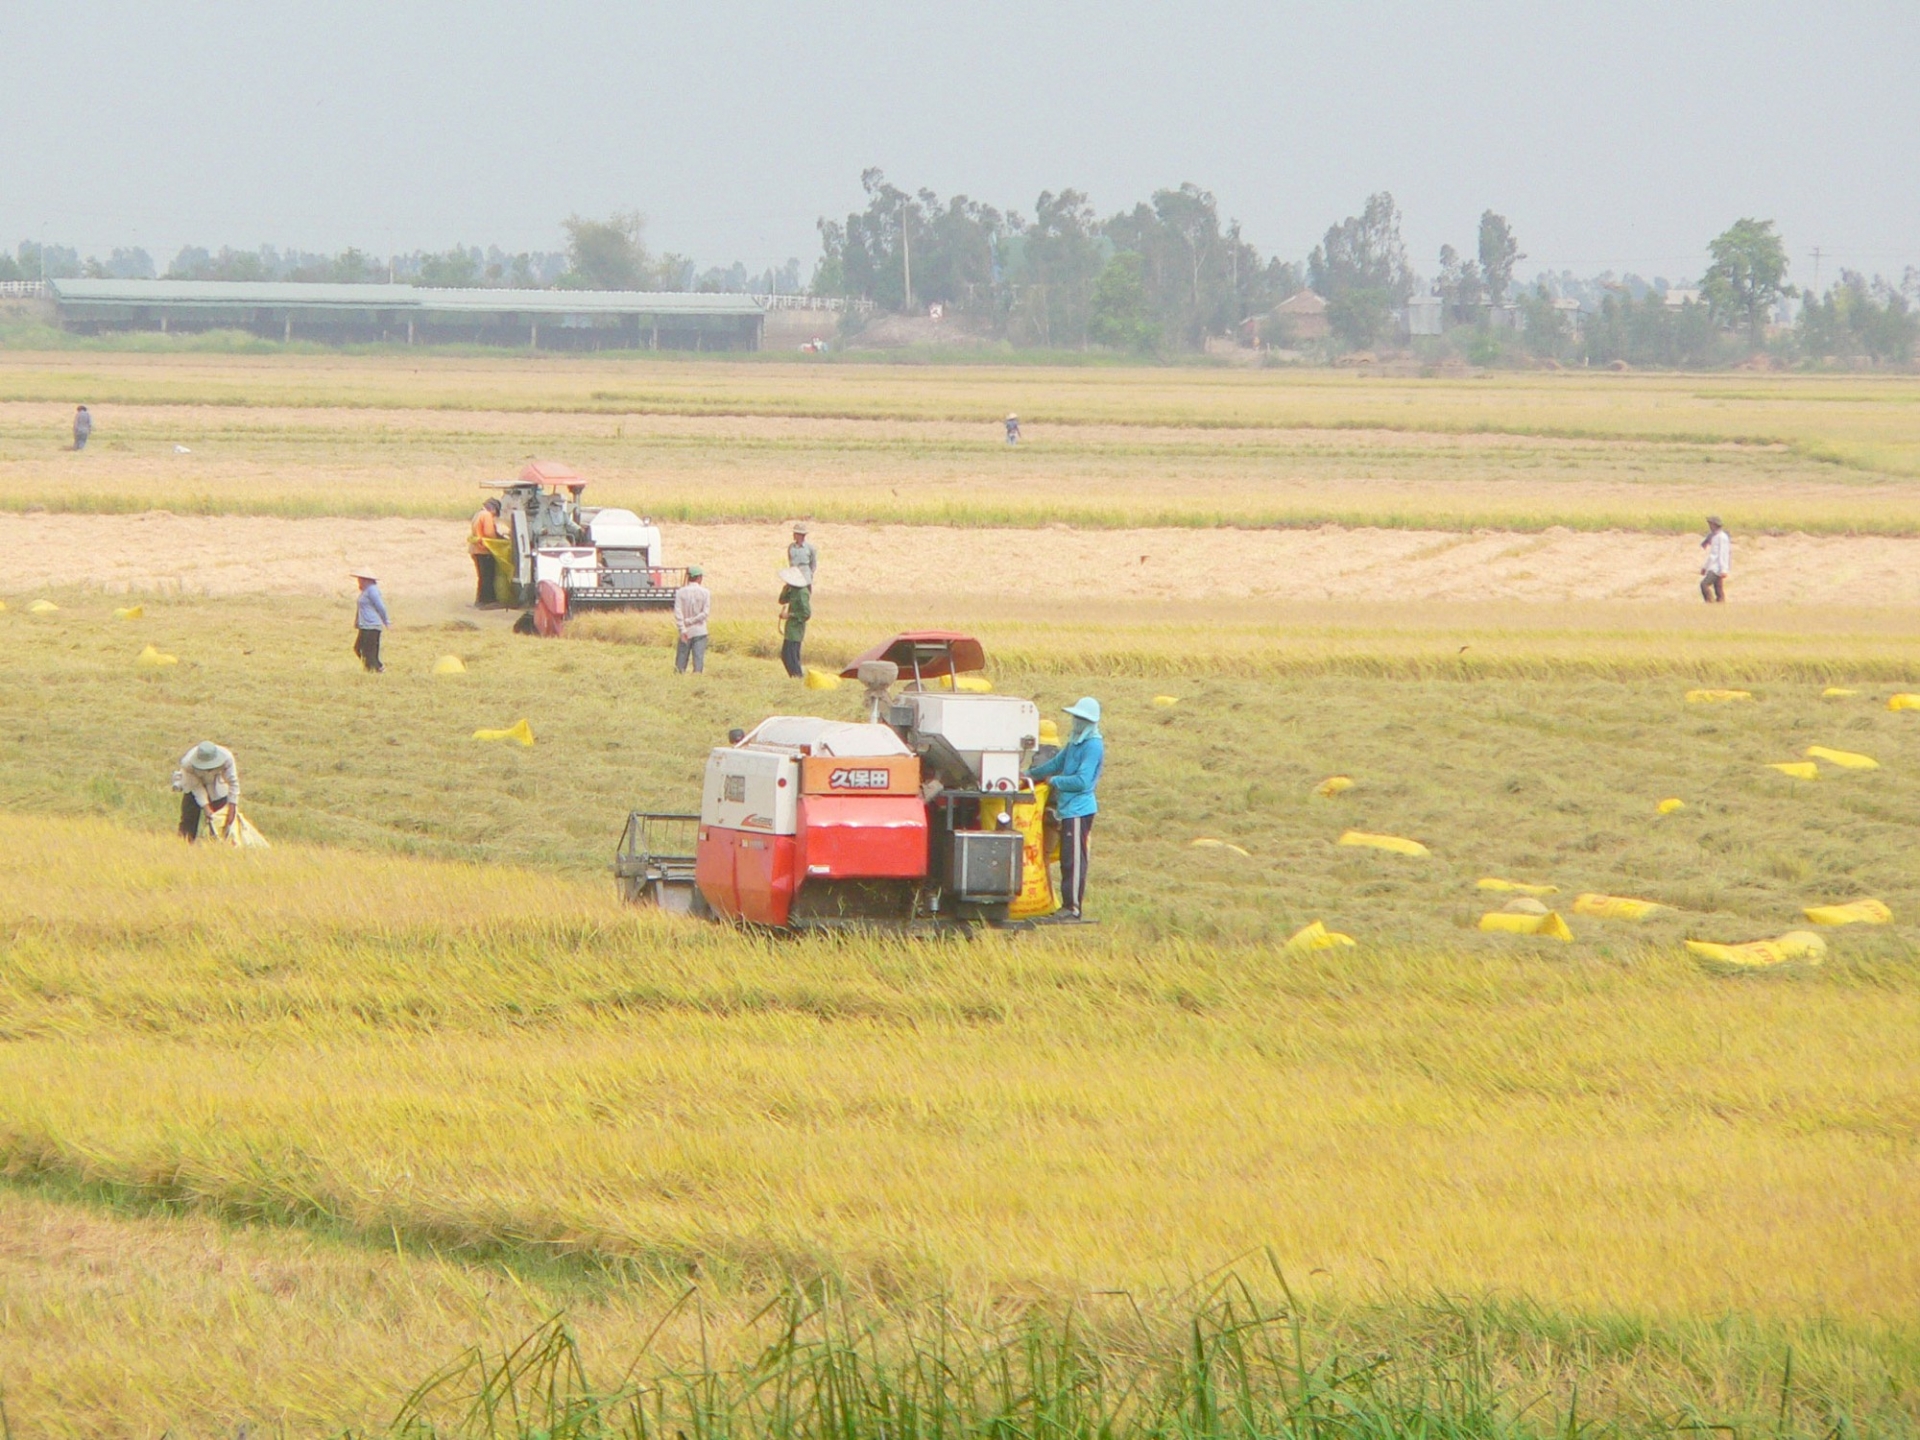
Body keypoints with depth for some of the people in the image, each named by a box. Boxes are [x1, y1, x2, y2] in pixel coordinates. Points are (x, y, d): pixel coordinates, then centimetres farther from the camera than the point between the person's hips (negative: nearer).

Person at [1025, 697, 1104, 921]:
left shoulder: (1093, 746, -14)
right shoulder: (1076, 743, 14)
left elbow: (1082, 781, -20)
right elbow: (1057, 763, 27)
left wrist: (1055, 781, -9)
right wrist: (1031, 774, 28)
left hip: (1079, 808, -9)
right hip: (1069, 808, 9)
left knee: (1075, 860, -7)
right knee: (1068, 860, 11)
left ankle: (1073, 908, -5)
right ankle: (1068, 905, 15)